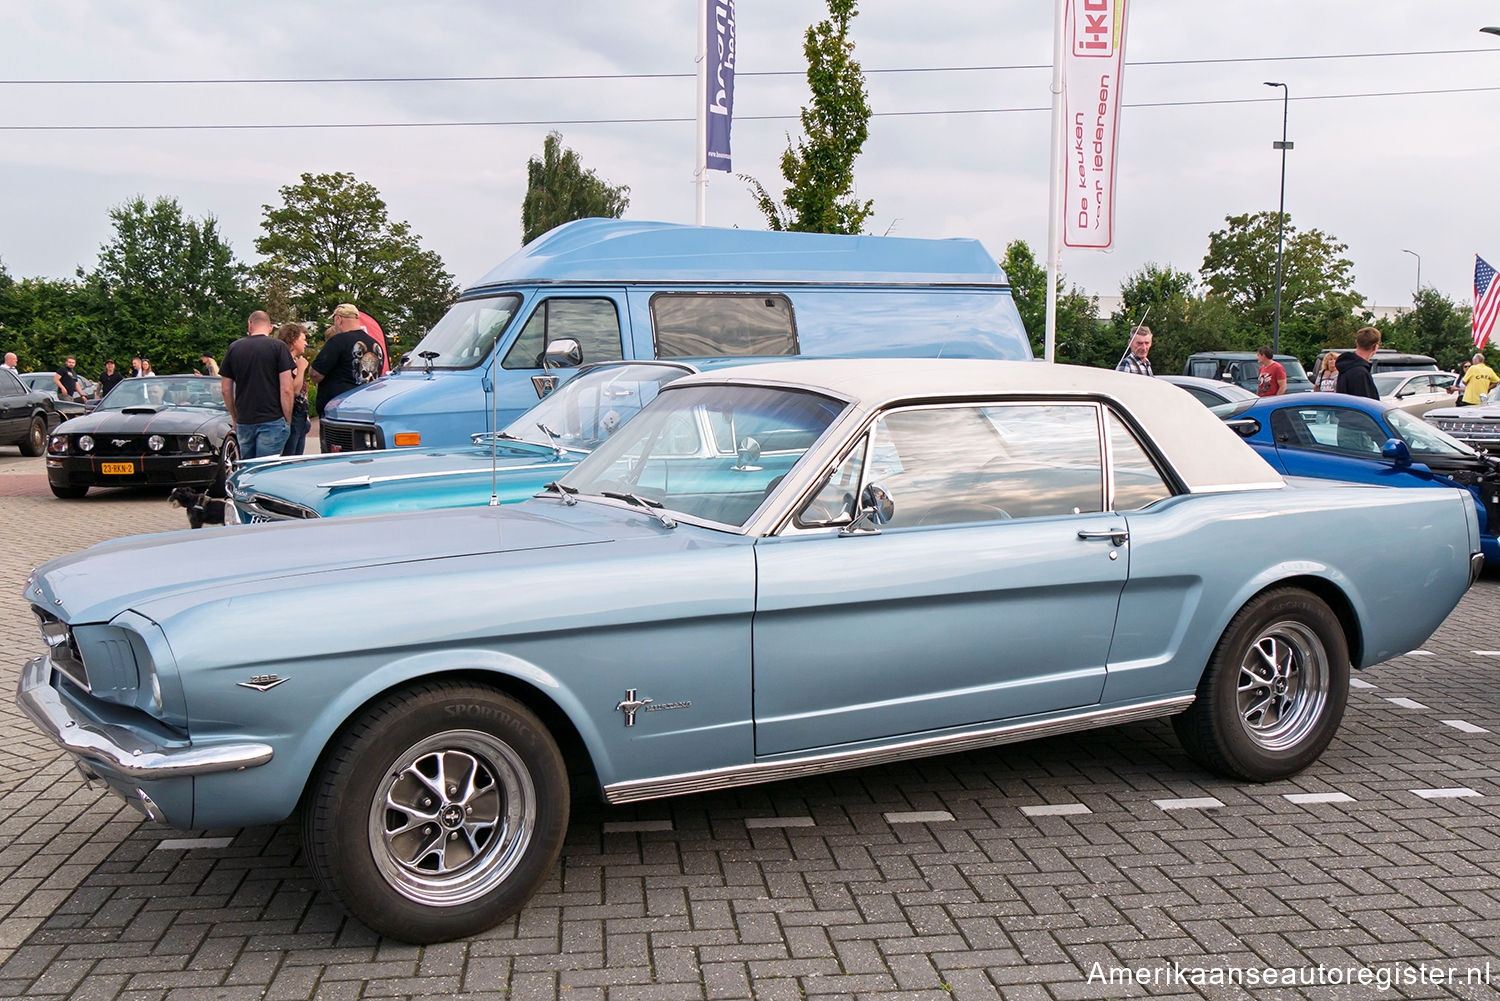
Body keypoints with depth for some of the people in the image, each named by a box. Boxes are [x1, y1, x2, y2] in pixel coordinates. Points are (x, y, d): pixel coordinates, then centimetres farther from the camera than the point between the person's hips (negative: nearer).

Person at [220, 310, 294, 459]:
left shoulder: (234, 348, 8)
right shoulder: (278, 346, -4)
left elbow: (226, 390, 11)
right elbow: (286, 389, -9)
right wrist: (288, 420, 0)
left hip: (243, 422, 4)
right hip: (272, 419, -4)